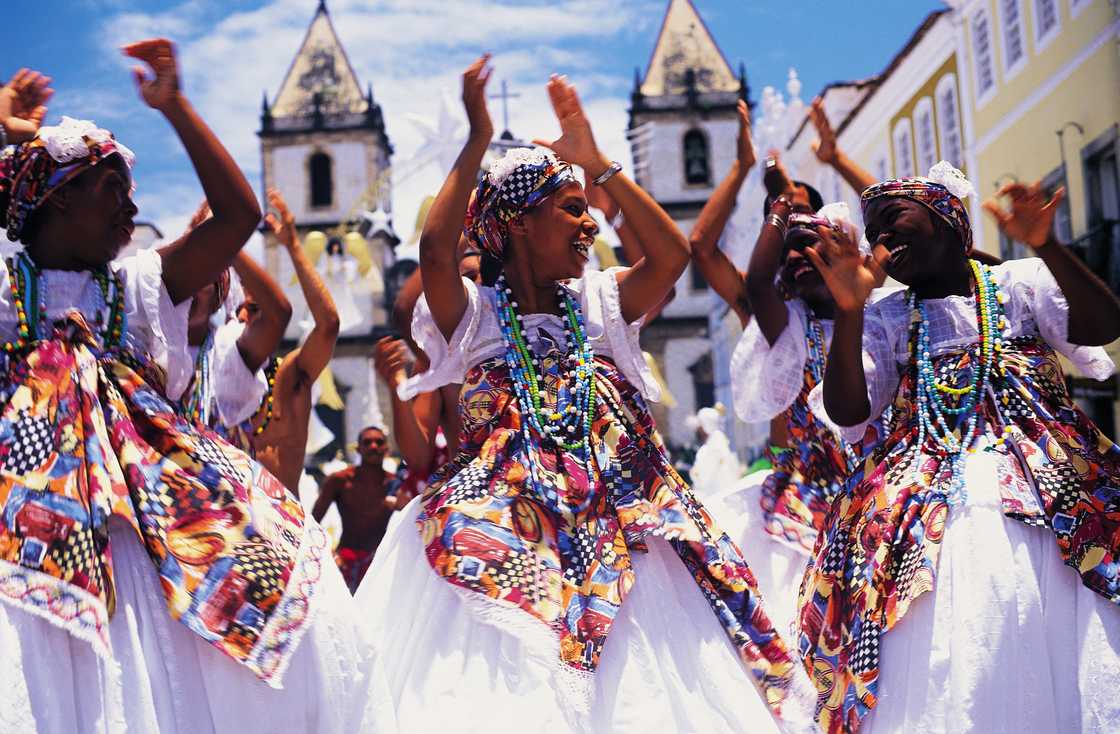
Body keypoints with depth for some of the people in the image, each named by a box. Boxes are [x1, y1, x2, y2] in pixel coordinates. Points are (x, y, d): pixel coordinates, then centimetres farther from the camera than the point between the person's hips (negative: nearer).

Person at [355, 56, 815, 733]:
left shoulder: (595, 302, 13)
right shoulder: (474, 314, 2)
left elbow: (672, 254, 1)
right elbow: (435, 251, -18)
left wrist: (597, 163, 1)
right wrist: (477, 143, -14)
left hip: (615, 538, 4)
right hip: (505, 539, -4)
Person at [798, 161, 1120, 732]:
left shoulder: (1021, 283, 10)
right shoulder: (884, 319, 14)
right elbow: (846, 412, 0)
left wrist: (1046, 247, -22)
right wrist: (849, 311, -11)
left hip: (1056, 495, -1)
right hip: (934, 519, 1)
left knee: (1070, 668, -7)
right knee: (954, 682, -7)